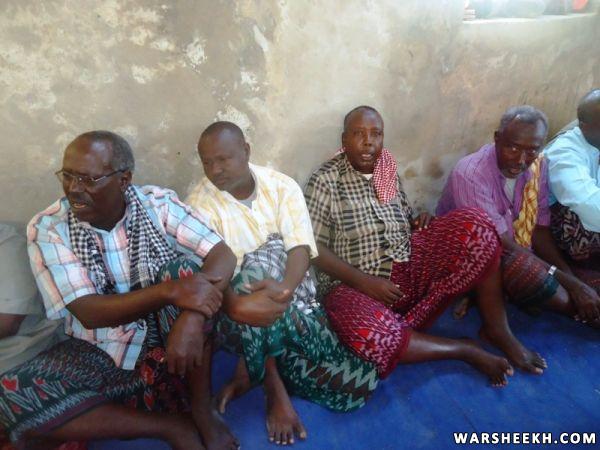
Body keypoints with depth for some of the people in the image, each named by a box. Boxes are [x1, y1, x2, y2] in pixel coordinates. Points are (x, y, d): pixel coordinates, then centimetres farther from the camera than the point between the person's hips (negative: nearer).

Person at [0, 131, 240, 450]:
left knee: (186, 270, -28)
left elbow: (224, 256, -19)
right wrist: (170, 291, -37)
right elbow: (89, 313, -21)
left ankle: (202, 411, -15)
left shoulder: (158, 204, -11)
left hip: (167, 337, 0)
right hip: (100, 352, 1)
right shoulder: (47, 228, -12)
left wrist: (190, 317, -38)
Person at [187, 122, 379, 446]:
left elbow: (300, 249, -15)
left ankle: (250, 371, 1)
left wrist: (284, 289, -37)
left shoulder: (282, 186, -4)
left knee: (360, 382, -12)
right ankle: (275, 387, -21)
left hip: (296, 302, 3)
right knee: (268, 253, -36)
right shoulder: (199, 206, -10)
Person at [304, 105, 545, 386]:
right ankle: (465, 349, -15)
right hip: (356, 284, -5)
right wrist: (365, 282, -19)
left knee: (475, 223, -13)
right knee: (366, 334, -39)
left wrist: (420, 222, -2)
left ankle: (497, 330, -6)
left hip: (409, 266, 5)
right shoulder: (326, 180, -6)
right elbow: (313, 247, -11)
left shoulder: (389, 172, 12)